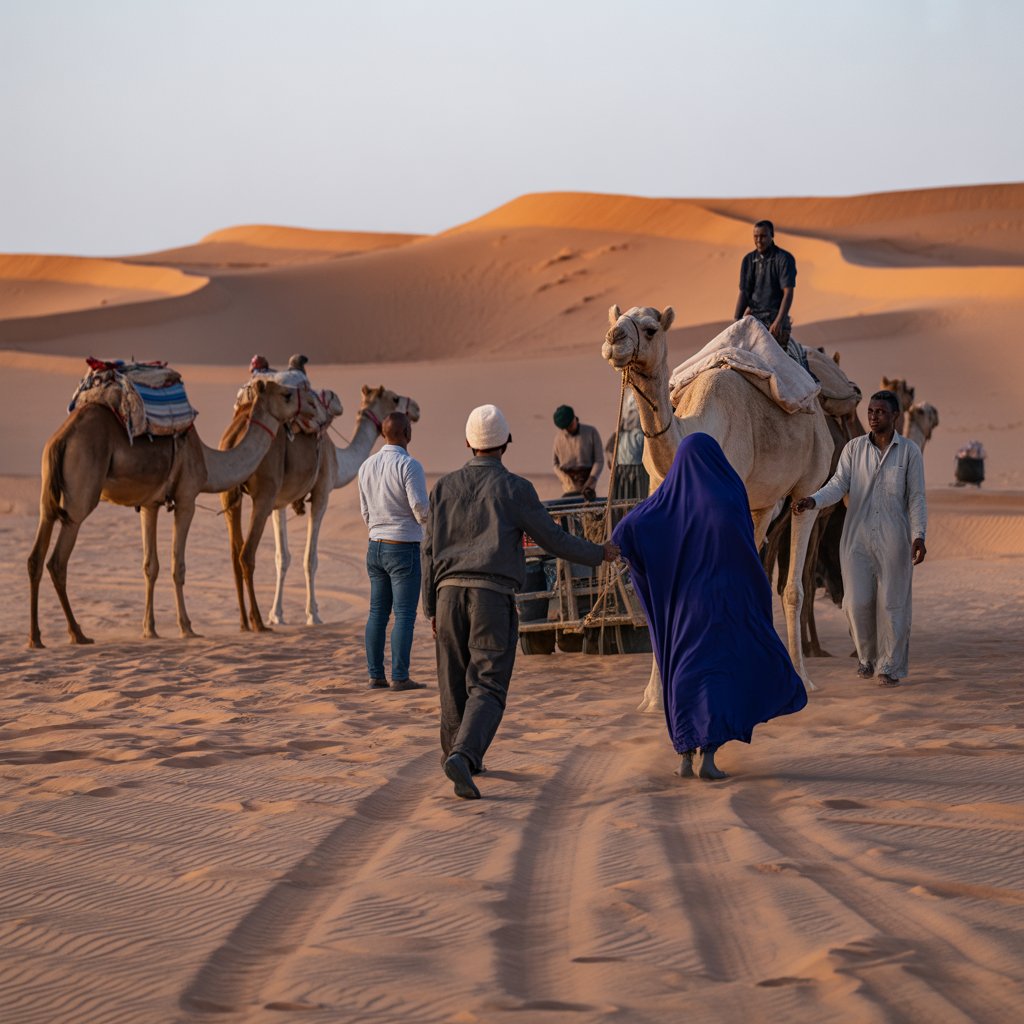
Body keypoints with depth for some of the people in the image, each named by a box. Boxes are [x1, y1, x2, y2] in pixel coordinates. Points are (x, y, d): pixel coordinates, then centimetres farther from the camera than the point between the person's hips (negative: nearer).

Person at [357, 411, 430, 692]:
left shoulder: (367, 466, 6)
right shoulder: (409, 466, -15)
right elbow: (421, 509, -19)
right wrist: (430, 521, 4)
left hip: (376, 546, 6)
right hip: (404, 548, -6)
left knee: (378, 613, 9)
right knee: (404, 614, -3)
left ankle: (376, 675, 9)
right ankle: (400, 677, -5)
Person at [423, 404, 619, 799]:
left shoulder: (445, 488, 8)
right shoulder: (514, 489, -2)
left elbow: (430, 551, 9)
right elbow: (553, 538, 1)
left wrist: (431, 608, 17)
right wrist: (598, 554, 18)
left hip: (450, 591, 4)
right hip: (493, 597, -4)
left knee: (455, 682, 17)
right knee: (487, 688, -6)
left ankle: (456, 752, 32)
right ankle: (463, 756, -27)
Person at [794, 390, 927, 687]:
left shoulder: (909, 451, 1)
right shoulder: (854, 448, 5)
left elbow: (916, 497, 1)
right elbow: (838, 485, -4)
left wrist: (918, 536, -10)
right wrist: (811, 501, -23)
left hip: (893, 539, -1)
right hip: (857, 537, 1)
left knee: (891, 602, -1)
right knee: (857, 601, -1)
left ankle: (890, 667, 10)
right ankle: (867, 654, 24)